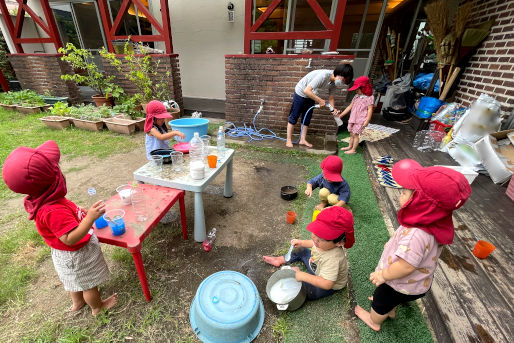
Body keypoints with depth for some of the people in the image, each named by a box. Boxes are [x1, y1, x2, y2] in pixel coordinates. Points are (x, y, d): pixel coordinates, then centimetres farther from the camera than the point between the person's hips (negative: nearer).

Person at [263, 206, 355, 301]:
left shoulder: (333, 259, -46)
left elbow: (326, 284, -45)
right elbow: (315, 244, 2)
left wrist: (303, 276, -40)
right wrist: (301, 242, 2)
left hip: (330, 286, -7)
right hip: (317, 268, 7)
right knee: (301, 251, 15)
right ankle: (280, 260, 32)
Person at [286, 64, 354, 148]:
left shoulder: (334, 82, -10)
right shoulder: (323, 75, -34)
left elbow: (331, 97, 0)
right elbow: (307, 91, -38)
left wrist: (333, 109, -18)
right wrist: (320, 100, -32)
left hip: (311, 95, 8)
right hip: (301, 93, -8)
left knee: (307, 118, 9)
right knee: (294, 117, 0)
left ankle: (303, 140, 18)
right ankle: (288, 140, 8)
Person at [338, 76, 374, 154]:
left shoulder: (369, 97, -7)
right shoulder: (356, 97, 13)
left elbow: (370, 109, -10)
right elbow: (350, 106, 17)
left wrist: (367, 121, -17)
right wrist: (341, 114, 13)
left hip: (360, 120, -7)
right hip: (353, 119, 7)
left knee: (355, 134, -5)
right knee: (351, 133, 13)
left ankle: (353, 149, 3)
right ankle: (350, 146, 28)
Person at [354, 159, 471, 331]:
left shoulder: (414, 235, -46)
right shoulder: (433, 223, -18)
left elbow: (405, 266, -36)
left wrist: (383, 275, -20)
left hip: (402, 287, -6)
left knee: (380, 302, 25)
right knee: (391, 297, 37)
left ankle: (374, 321, 53)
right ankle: (390, 310, 66)